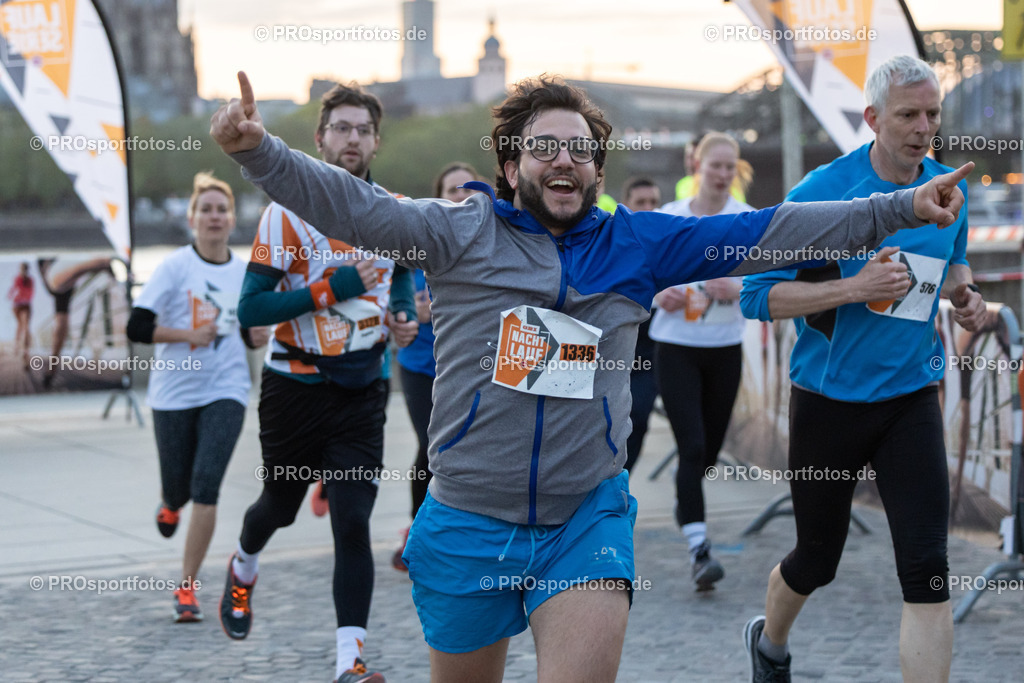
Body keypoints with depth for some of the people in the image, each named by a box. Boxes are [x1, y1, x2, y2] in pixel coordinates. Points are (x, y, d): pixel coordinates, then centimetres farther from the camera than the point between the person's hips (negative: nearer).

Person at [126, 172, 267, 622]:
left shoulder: (245, 272, 4)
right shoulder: (174, 266, -7)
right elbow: (137, 327, -10)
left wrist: (258, 337, -3)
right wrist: (187, 335, -19)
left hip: (226, 390, 1)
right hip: (174, 392, -1)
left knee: (206, 487, -12)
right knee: (179, 487, 8)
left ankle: (187, 586, -2)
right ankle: (170, 503, 49)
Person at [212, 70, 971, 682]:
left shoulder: (636, 243, 5)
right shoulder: (461, 234, -2)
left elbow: (763, 232, 5)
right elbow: (350, 204, -11)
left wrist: (899, 209, 2)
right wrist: (257, 150, -28)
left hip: (588, 520, 1)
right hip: (468, 523, -1)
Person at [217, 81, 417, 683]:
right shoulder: (289, 211, -12)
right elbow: (251, 307, -16)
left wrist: (404, 315, 0)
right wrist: (332, 288, -23)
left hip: (362, 391, 2)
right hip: (296, 386, -2)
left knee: (353, 522, -8)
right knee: (281, 506, 17)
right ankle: (243, 571, 52)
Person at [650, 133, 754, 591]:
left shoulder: (749, 220, 1)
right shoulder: (669, 217, 0)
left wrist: (738, 288, -22)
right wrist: (659, 294, -14)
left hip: (725, 347, 2)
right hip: (676, 346, -2)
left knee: (710, 449, 12)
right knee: (692, 445, -12)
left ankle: (685, 503, 45)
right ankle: (698, 548, -13)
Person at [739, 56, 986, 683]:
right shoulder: (823, 190, -12)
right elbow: (758, 295, -13)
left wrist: (964, 293, 1)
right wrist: (854, 288, -24)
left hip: (911, 399, 3)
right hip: (829, 399, -3)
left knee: (928, 571, -11)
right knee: (817, 559, 14)